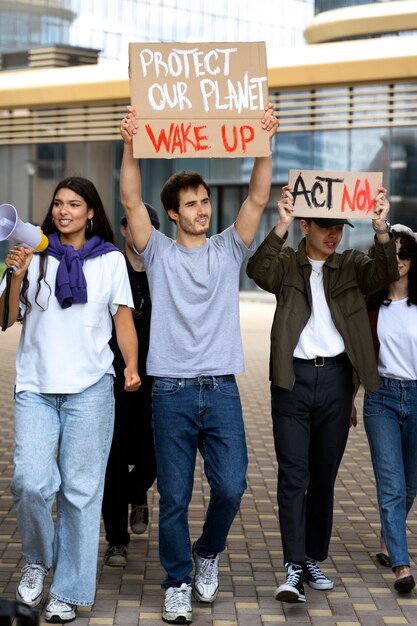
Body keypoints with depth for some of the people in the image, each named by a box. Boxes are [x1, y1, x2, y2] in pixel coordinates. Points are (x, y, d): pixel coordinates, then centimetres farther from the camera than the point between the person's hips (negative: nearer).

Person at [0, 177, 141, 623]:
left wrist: (132, 366, -10)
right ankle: (37, 560, 15)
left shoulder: (110, 260, 8)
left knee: (80, 490, 0)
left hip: (89, 388, 0)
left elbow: (123, 319, 6)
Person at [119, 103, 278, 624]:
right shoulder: (159, 253, 7)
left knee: (230, 488, -4)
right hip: (171, 391, -1)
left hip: (221, 390, 1)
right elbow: (131, 201, -6)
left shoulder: (228, 250, 11)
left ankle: (208, 552, 25)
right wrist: (129, 146, -18)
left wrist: (264, 144, -12)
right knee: (174, 497, 3)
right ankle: (177, 583, 18)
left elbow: (257, 199, -1)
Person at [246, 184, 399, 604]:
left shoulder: (351, 266, 8)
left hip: (337, 378, 3)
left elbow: (385, 274, -11)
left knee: (324, 476, 11)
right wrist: (280, 227, -32)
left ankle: (313, 560, 22)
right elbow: (257, 271, -18)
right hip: (293, 378, -2)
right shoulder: (286, 264, 3)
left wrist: (381, 230, -29)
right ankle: (293, 567, -6)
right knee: (293, 475, -5)